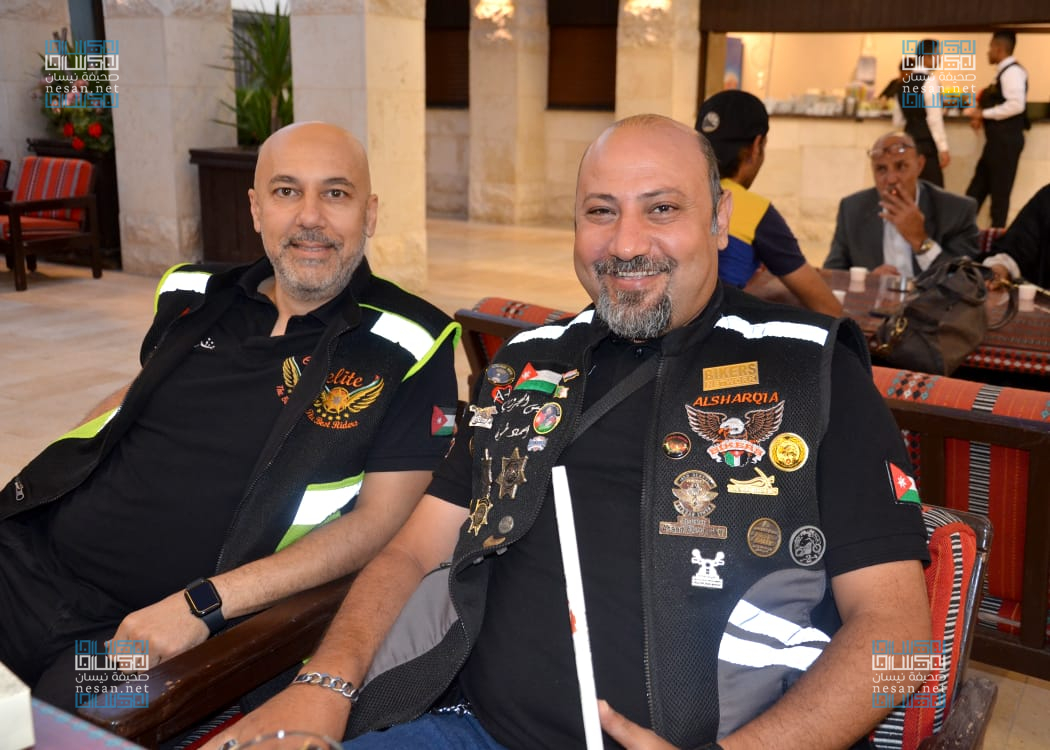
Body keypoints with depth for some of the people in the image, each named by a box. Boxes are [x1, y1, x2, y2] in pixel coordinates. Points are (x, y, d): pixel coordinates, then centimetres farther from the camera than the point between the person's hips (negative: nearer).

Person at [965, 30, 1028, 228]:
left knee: (1000, 190, -1)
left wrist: (984, 113, -18)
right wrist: (981, 116, 6)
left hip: (1006, 139, -10)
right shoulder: (1004, 71, 15)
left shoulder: (1012, 71, -15)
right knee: (977, 187, 13)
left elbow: (1016, 105, -26)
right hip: (998, 139, 10)